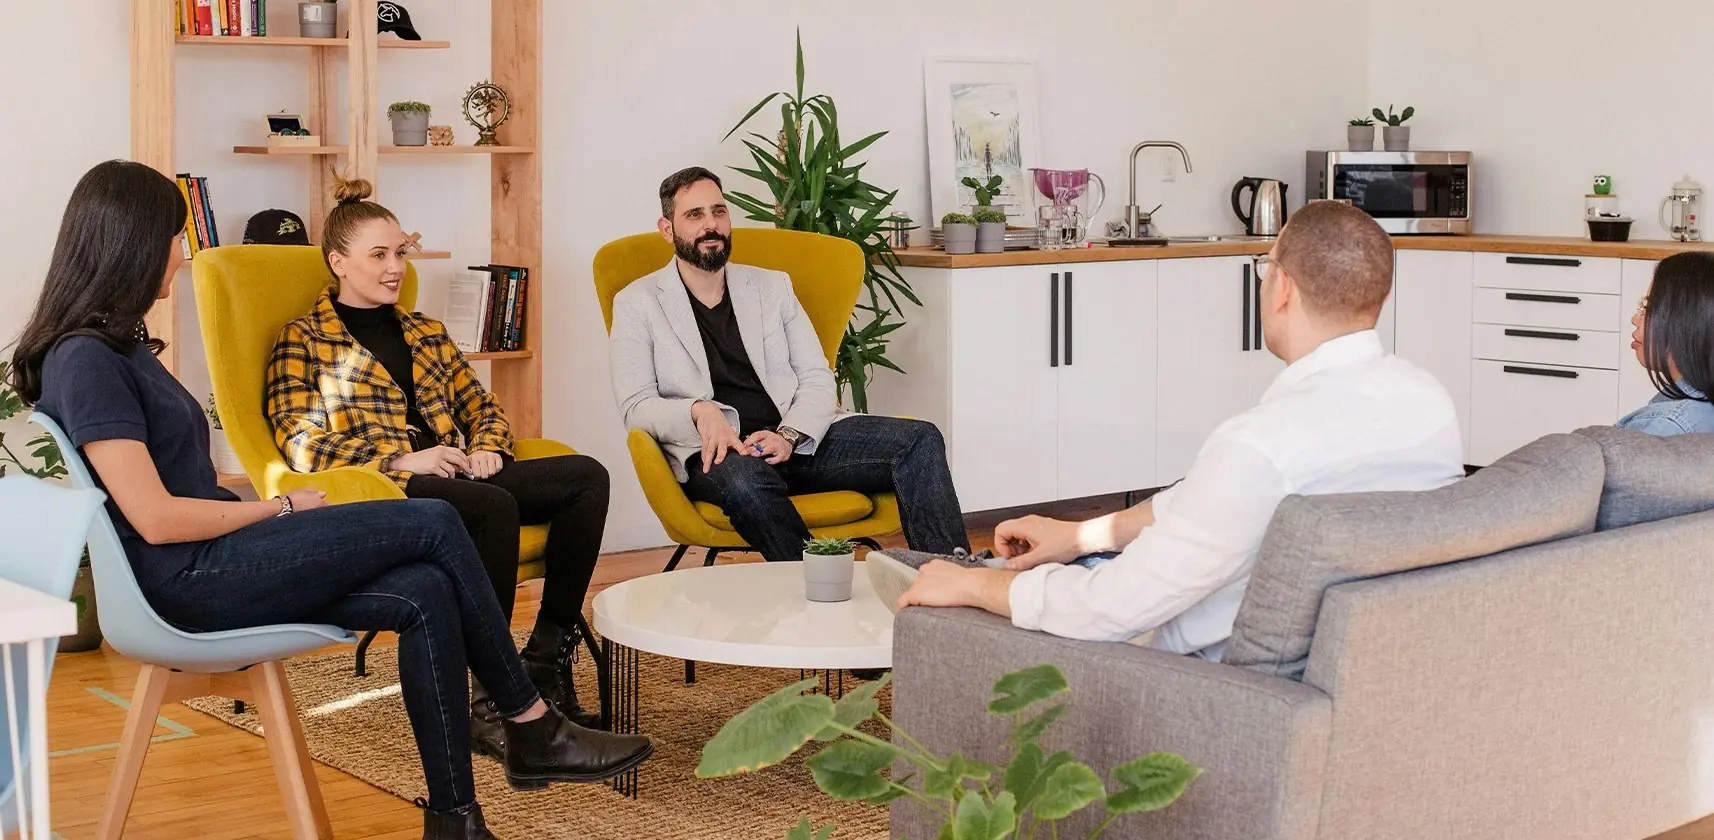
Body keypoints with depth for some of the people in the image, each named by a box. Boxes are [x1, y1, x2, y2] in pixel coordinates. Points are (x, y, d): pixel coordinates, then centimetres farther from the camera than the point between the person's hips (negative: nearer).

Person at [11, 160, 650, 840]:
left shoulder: (118, 342, 18)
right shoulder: (85, 361, -14)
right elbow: (156, 519, -19)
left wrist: (267, 509, 2)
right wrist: (280, 508, -8)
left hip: (216, 561, 9)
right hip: (188, 582, -9)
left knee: (426, 594, -11)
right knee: (435, 525, -13)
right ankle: (531, 727, -1)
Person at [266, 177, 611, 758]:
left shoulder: (426, 332, 27)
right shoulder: (305, 340, 8)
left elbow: (481, 408, 27)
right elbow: (300, 444, -4)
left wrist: (487, 449, 2)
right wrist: (402, 459, -14)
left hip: (455, 480, 7)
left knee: (586, 475, -19)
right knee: (496, 506, -37)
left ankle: (546, 660, -20)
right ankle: (491, 700, -31)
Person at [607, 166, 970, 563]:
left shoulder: (772, 286, 19)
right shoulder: (636, 303, 10)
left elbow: (817, 379, 13)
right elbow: (636, 407, 1)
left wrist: (789, 435, -9)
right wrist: (699, 411, -20)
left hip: (797, 439, 4)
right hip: (718, 455, -4)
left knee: (920, 440, -18)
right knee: (743, 477, -41)